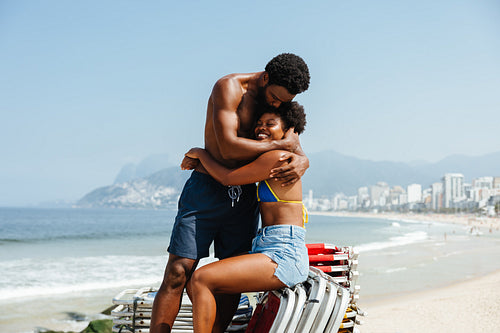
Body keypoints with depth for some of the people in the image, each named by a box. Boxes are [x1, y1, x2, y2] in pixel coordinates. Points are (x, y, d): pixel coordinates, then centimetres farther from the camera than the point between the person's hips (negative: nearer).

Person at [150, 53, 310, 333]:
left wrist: (301, 162, -17)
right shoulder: (229, 87, -13)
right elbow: (228, 148, -23)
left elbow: (298, 151, 8)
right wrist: (282, 145, -17)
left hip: (245, 197, 6)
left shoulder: (281, 102, 8)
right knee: (178, 273, -10)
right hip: (206, 190, -6)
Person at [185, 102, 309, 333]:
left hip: (283, 256, -10)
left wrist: (201, 154, 10)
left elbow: (228, 178, -6)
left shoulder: (278, 157, -11)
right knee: (192, 282, 8)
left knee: (201, 279, -19)